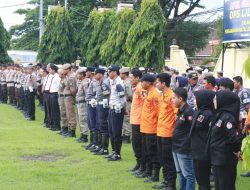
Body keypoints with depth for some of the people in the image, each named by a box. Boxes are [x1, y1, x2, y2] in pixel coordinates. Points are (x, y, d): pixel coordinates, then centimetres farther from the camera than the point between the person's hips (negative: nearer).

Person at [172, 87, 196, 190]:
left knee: (188, 175, -2)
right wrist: (175, 143, 13)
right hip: (176, 148, 10)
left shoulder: (189, 111, -18)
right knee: (180, 173, 18)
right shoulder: (180, 111, 11)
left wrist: (186, 144, -18)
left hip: (184, 149, -10)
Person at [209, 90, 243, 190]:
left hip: (225, 160, -9)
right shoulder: (220, 115, 10)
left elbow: (233, 138, -26)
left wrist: (236, 150, -12)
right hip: (218, 158, 9)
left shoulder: (227, 117, -19)